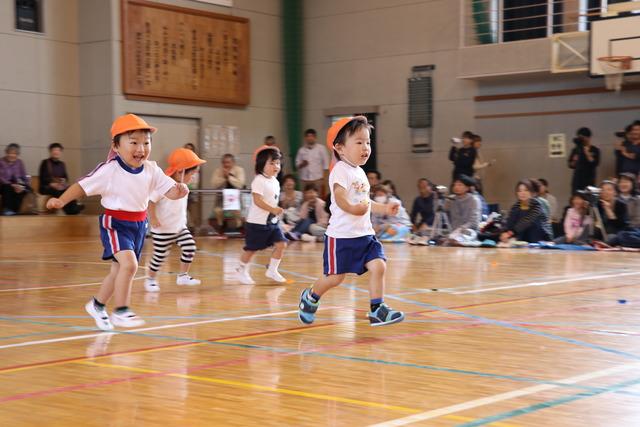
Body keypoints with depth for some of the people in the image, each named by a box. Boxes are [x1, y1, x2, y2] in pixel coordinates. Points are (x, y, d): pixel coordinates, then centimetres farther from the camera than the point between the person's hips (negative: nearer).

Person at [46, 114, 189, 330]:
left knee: (119, 270, 18)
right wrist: (61, 200, -23)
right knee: (129, 264, -25)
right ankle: (121, 311, -12)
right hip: (115, 223, -6)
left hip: (139, 225, 6)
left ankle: (97, 305, 41)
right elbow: (83, 185, -13)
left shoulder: (151, 170, -5)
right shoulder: (109, 170, -18)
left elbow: (169, 190, -6)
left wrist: (180, 191, -29)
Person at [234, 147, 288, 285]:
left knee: (281, 244, -2)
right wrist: (273, 209, -28)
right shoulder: (259, 181, -17)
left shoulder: (275, 182, 11)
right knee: (251, 249, 3)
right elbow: (257, 200, -24)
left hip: (272, 221, 8)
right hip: (257, 222, -8)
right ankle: (241, 271, 22)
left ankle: (272, 270, 11)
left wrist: (277, 209, 9)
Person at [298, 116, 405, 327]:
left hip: (364, 233, 8)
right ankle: (310, 297, 27)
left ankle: (376, 309, -3)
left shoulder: (360, 173, 16)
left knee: (378, 266, -8)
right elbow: (340, 198, -26)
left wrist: (384, 208, 19)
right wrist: (352, 208, -43)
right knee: (335, 277, 0)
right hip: (342, 235, -8)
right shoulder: (340, 171, -12)